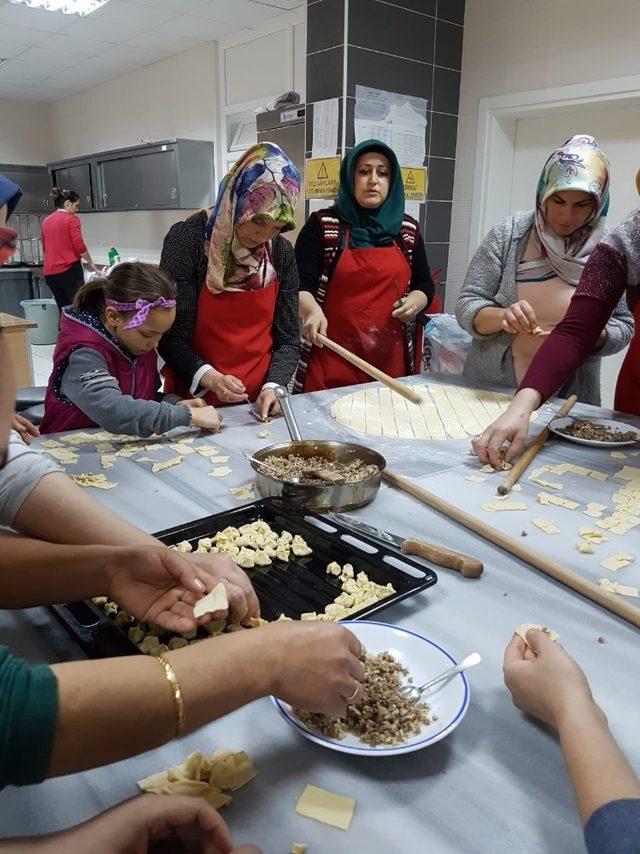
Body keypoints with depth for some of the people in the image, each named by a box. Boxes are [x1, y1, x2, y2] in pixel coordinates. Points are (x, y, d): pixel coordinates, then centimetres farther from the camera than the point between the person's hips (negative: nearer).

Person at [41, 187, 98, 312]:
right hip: (69, 270, -7)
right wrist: (90, 262, 2)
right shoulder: (72, 219, -5)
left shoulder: (46, 221, 16)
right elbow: (79, 246, -12)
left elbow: (45, 248, 23)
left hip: (50, 273, 7)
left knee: (63, 311, 11)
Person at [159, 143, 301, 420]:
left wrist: (272, 387, -15)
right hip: (194, 400, -3)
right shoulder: (188, 239, -12)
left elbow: (287, 339, 1)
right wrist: (209, 378, -27)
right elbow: (171, 336, -12)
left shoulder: (281, 252, -1)